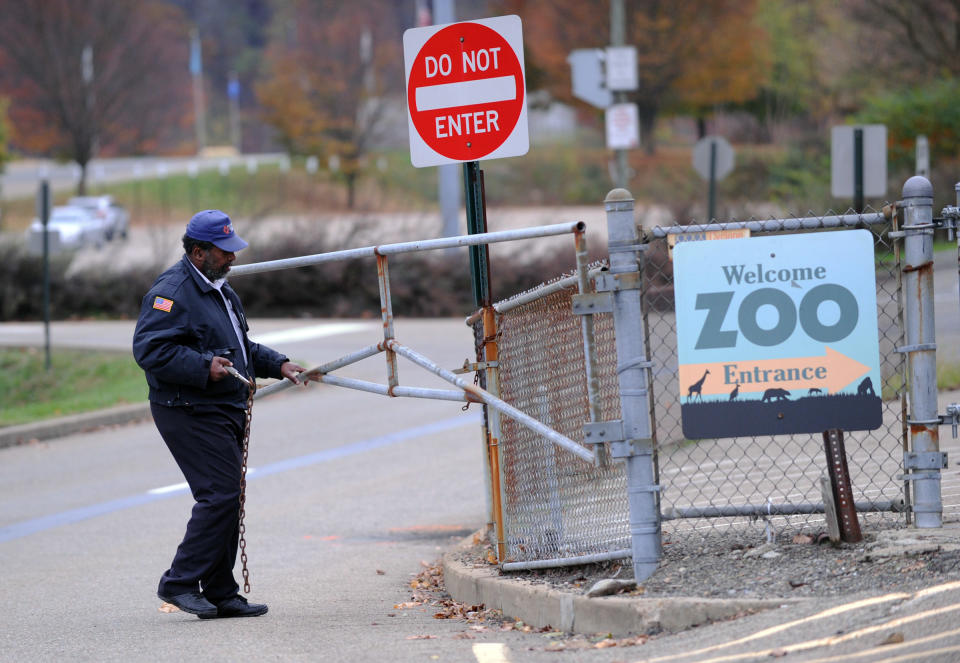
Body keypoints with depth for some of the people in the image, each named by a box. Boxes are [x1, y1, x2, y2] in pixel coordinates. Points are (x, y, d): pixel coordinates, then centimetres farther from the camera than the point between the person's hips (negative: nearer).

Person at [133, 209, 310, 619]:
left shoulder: (219, 290, 20)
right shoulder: (173, 292, -14)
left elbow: (240, 346, 33)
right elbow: (149, 349, -24)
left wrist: (278, 365, 19)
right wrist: (204, 367, -29)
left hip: (226, 412, 10)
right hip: (190, 413, -10)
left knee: (227, 500, 9)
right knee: (221, 495, -16)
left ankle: (220, 593, 14)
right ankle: (181, 582, -9)